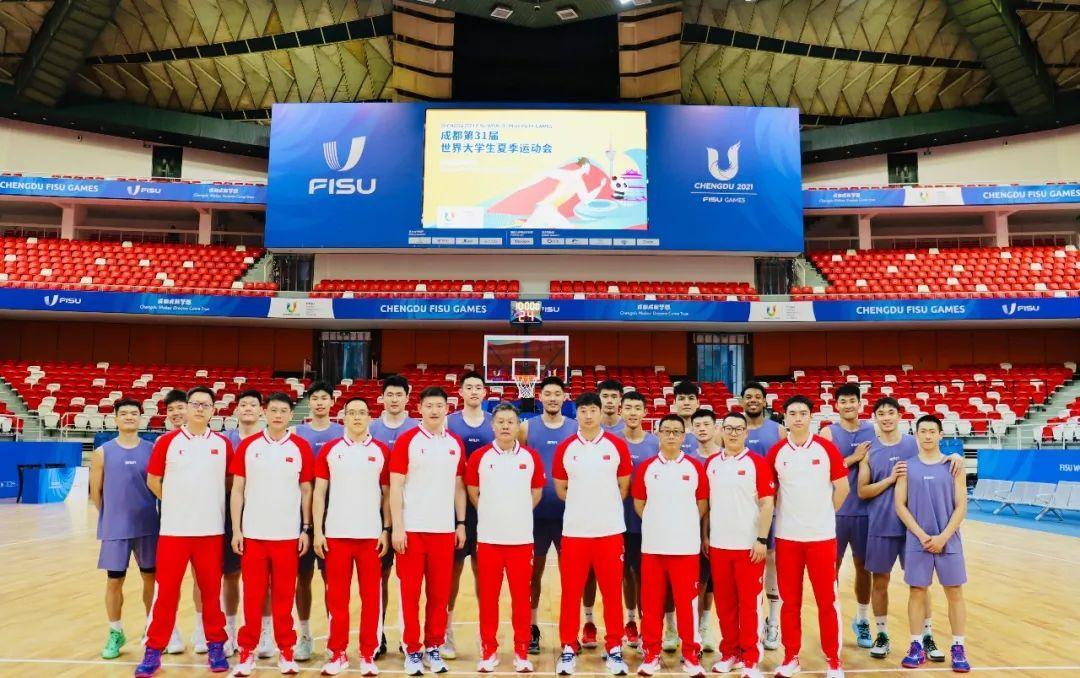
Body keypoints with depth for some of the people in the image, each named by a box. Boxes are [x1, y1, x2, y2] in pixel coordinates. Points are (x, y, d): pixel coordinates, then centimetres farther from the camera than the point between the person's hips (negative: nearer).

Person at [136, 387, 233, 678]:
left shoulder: (222, 444, 2)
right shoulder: (167, 441, -1)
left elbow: (230, 481, 13)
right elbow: (153, 480, 7)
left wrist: (209, 502, 8)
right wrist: (178, 503, 9)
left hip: (211, 530, 1)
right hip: (174, 529, -1)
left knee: (211, 590, 8)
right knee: (166, 590, 3)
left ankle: (216, 645, 20)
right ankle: (154, 650, 16)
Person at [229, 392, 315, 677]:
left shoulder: (301, 447, 1)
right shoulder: (247, 446, 2)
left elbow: (306, 491, 5)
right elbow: (238, 489, 4)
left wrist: (306, 530, 1)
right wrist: (236, 529, -1)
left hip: (288, 535, 0)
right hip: (253, 534, 0)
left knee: (284, 595, 6)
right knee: (252, 595, 6)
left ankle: (286, 652, 17)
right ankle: (247, 651, 18)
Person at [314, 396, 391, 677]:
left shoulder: (381, 451, 4)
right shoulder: (329, 450, 4)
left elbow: (387, 493, 6)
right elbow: (319, 492, 5)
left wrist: (386, 530, -1)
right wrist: (317, 531, -2)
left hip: (371, 535, 0)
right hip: (336, 534, 0)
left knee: (371, 596, 4)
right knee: (337, 596, 6)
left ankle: (368, 654, 14)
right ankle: (337, 653, 18)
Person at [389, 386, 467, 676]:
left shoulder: (456, 444, 7)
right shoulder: (406, 440, -4)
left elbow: (459, 486, 12)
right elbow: (395, 487, -6)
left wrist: (461, 524, 7)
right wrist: (397, 528, -11)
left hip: (445, 530, 3)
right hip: (411, 529, -3)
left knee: (440, 592, 8)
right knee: (410, 591, 4)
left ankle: (434, 647, 21)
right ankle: (412, 650, 15)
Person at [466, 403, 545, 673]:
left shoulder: (531, 457, 1)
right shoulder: (479, 456, -1)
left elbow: (536, 492, 11)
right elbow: (473, 492, 9)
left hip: (522, 538, 0)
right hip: (488, 538, 0)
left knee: (521, 597, 5)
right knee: (488, 597, 6)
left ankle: (522, 653, 18)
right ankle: (488, 652, 19)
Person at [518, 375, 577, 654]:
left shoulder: (577, 429, 3)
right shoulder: (526, 428, 2)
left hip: (568, 512, 1)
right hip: (536, 512, 0)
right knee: (534, 570, 9)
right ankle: (532, 628, 22)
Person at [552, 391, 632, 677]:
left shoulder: (617, 446, -1)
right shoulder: (565, 448, 1)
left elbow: (624, 486, 8)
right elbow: (560, 488, 10)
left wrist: (603, 505, 8)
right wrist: (583, 505, 6)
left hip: (610, 531, 0)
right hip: (574, 531, 1)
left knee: (612, 592, 6)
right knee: (571, 592, 5)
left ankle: (614, 649, 19)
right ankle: (568, 649, 18)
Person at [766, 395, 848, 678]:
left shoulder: (827, 448, -3)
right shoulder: (776, 452, 1)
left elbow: (842, 487, 2)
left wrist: (824, 514, 7)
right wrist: (787, 513, 4)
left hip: (821, 535, -1)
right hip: (787, 536, 1)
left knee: (826, 600, 4)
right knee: (789, 600, 8)